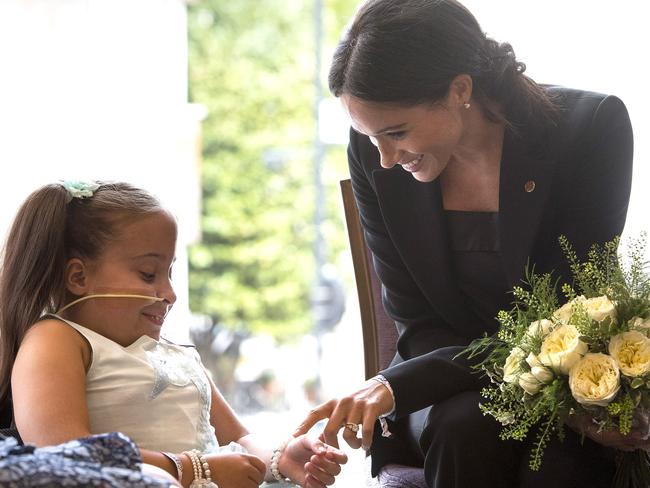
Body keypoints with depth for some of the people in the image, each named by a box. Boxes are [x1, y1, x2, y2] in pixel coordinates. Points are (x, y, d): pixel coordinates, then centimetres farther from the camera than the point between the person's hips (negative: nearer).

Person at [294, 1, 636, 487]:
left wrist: (399, 384, -26)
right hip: (456, 388, 2)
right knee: (464, 429, -32)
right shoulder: (372, 154, -8)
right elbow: (417, 321, -3)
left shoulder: (593, 126, -17)